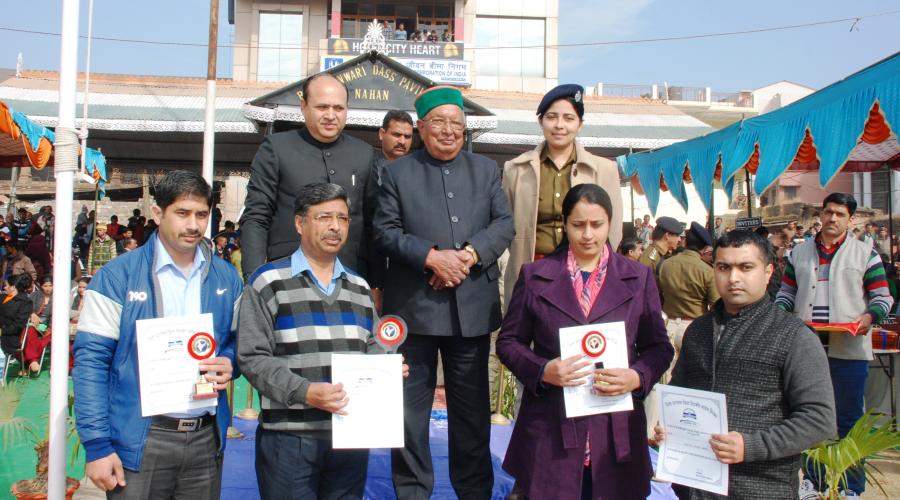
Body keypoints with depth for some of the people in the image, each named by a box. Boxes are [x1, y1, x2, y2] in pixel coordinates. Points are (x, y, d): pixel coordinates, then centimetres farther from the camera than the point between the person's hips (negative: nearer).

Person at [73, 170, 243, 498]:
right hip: (140, 440, -4)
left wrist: (230, 363, -6)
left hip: (207, 438, 4)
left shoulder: (226, 278, 7)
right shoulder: (117, 277, -6)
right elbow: (91, 360, -8)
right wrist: (97, 444, -12)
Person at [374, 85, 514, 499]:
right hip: (413, 306, -2)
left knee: (472, 407, 12)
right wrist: (431, 257, -16)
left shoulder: (486, 170, 13)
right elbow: (385, 230, -3)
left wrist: (469, 254, -13)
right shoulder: (397, 172, 5)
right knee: (410, 406, 5)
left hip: (473, 307, 2)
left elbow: (504, 224, 4)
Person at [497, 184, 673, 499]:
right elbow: (508, 341, 6)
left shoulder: (639, 278, 7)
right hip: (550, 432, -1)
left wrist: (637, 377, -11)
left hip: (616, 433, 1)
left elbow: (659, 347, 9)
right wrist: (543, 370, -12)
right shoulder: (534, 276, 5)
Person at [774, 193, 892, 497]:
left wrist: (869, 317, -16)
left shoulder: (865, 253, 4)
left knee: (849, 420, 4)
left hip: (849, 349, -3)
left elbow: (882, 296, 3)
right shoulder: (799, 253, 11)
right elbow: (787, 292, 15)